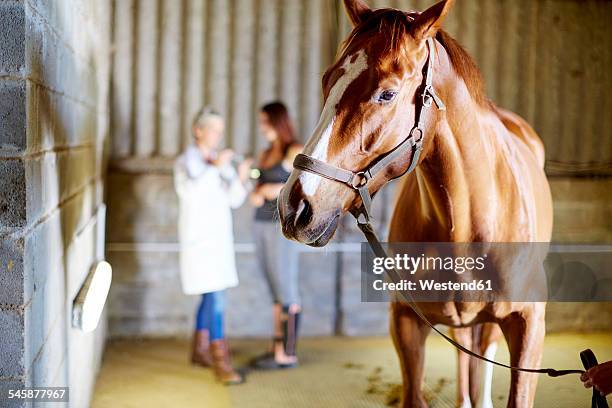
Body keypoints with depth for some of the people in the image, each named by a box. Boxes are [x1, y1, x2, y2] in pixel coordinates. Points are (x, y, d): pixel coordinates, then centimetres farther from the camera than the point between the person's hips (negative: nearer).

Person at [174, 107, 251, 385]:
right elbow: (188, 191, -29)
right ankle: (221, 363, -14)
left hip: (219, 236, 8)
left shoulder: (220, 161, 9)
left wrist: (241, 178, -14)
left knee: (211, 295, 15)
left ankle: (200, 349, 30)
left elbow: (234, 200, 4)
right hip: (199, 238, -8)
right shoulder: (187, 161, -9)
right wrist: (215, 168, -31)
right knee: (216, 297, -14)